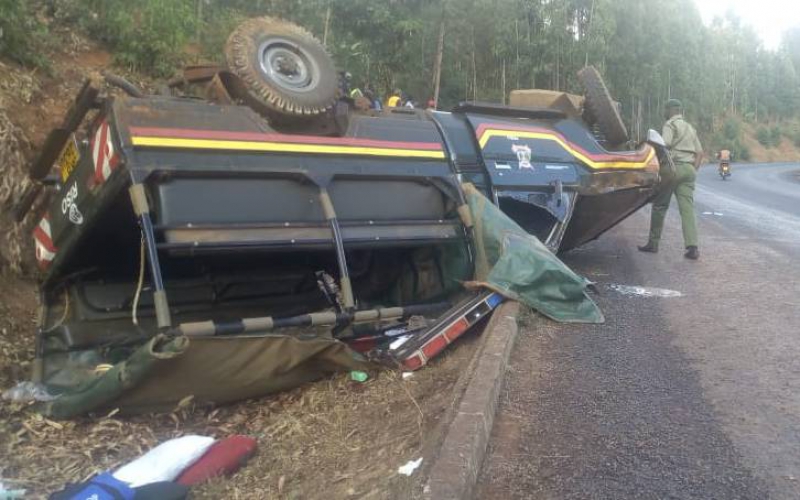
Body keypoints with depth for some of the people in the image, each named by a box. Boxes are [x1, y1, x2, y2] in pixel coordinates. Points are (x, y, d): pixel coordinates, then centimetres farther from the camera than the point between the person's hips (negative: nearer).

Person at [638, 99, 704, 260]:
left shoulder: (671, 124, -1)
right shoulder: (690, 128, 23)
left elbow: (665, 145, -16)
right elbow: (700, 153, 20)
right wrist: (694, 170, 19)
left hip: (673, 167, -6)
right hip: (689, 169, 6)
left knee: (660, 205, 4)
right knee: (687, 208, -2)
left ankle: (653, 243, 10)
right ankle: (692, 248, -12)